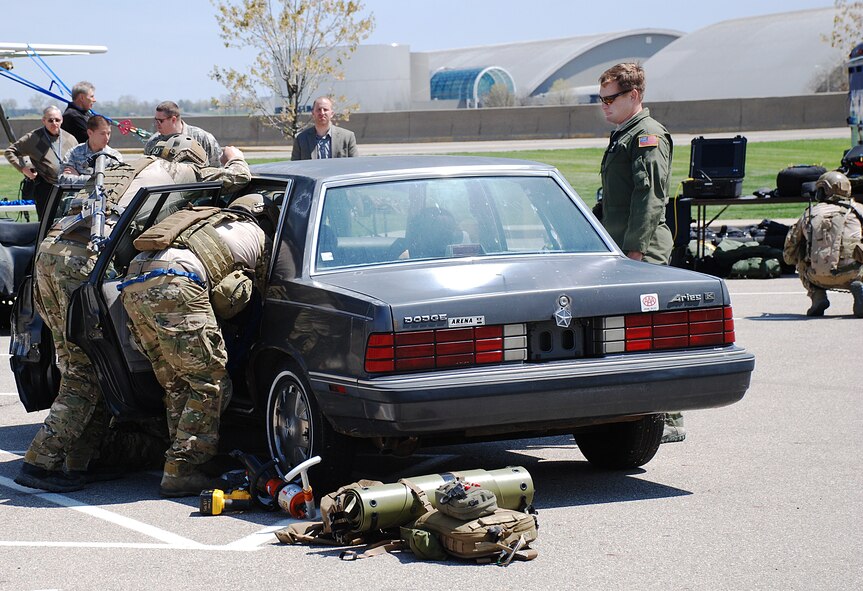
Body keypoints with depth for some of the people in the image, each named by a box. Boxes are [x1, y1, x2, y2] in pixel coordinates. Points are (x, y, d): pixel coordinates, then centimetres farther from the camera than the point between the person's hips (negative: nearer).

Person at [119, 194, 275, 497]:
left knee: (177, 384, 16)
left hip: (133, 285, 7)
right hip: (173, 286, -7)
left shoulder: (209, 220, 39)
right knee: (210, 383, 0)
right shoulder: (258, 238, 22)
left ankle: (182, 466, 15)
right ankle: (181, 471, -4)